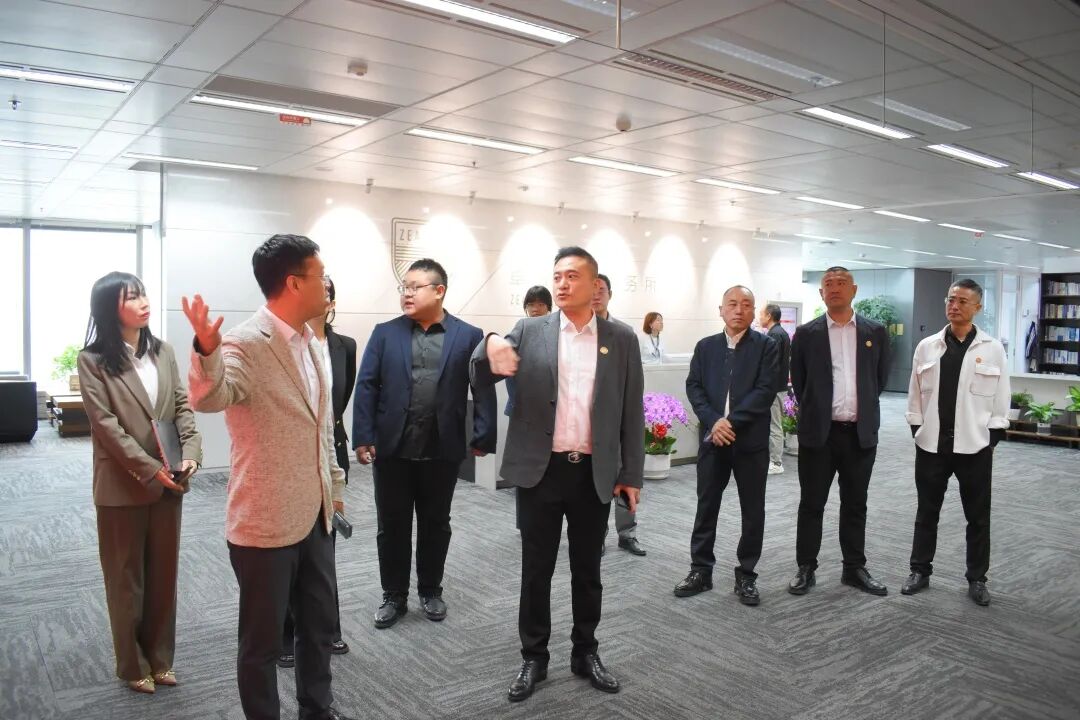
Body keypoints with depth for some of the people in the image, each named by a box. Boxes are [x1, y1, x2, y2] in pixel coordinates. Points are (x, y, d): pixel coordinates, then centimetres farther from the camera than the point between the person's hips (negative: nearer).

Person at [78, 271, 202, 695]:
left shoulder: (163, 352, 6)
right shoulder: (93, 361, -8)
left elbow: (183, 406, 4)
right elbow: (106, 424, -14)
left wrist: (190, 453, -11)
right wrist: (150, 469, -19)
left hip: (168, 483, 5)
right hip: (123, 486, -4)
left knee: (164, 573, 13)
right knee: (126, 578, 10)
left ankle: (159, 657, 29)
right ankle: (133, 665, 26)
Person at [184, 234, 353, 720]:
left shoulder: (310, 342, 7)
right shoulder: (246, 343, -18)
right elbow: (210, 398, -38)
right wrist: (207, 352, -58)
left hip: (315, 515, 8)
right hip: (266, 522, -8)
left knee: (320, 624, 22)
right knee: (262, 638, 11)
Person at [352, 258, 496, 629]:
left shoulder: (468, 336, 1)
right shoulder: (385, 333, 4)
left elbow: (483, 389, -2)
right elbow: (366, 386, 0)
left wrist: (483, 437, -9)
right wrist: (363, 437, -7)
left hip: (443, 450, -1)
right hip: (392, 447, 1)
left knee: (435, 525, 13)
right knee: (392, 526, 10)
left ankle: (430, 591, 31)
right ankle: (394, 596, 26)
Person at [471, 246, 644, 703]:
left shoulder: (621, 339, 2)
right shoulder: (529, 331, 1)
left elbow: (631, 411, 4)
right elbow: (480, 381, -3)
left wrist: (631, 474, 1)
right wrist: (489, 347, -25)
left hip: (595, 475, 1)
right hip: (541, 471, 0)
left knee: (587, 570, 14)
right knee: (536, 570, 10)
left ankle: (586, 653, 32)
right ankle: (533, 657, 26)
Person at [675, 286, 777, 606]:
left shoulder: (765, 346, 1)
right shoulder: (705, 346, 10)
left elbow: (766, 390, -9)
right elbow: (694, 387, 2)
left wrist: (731, 421, -17)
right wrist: (713, 422, -14)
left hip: (751, 439, -2)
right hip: (712, 438, 2)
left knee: (752, 510, 6)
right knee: (706, 506, 8)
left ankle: (746, 576, 19)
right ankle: (701, 571, 19)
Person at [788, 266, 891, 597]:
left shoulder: (875, 332, 5)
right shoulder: (806, 333, 0)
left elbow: (880, 378, 13)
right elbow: (798, 382, 7)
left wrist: (862, 409, 14)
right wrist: (815, 410, 8)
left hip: (861, 432, 2)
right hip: (819, 432, -1)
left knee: (855, 505, 12)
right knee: (811, 504, 6)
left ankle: (855, 568, 24)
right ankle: (806, 568, 16)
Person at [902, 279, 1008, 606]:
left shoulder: (993, 349, -1)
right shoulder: (927, 347, 3)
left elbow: (1000, 400, 1)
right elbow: (915, 395, 5)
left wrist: (992, 438, -3)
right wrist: (918, 431, 1)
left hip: (975, 445, -1)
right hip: (931, 444, 1)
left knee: (978, 516, 9)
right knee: (926, 512, 11)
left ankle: (977, 579, 23)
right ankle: (920, 571, 23)